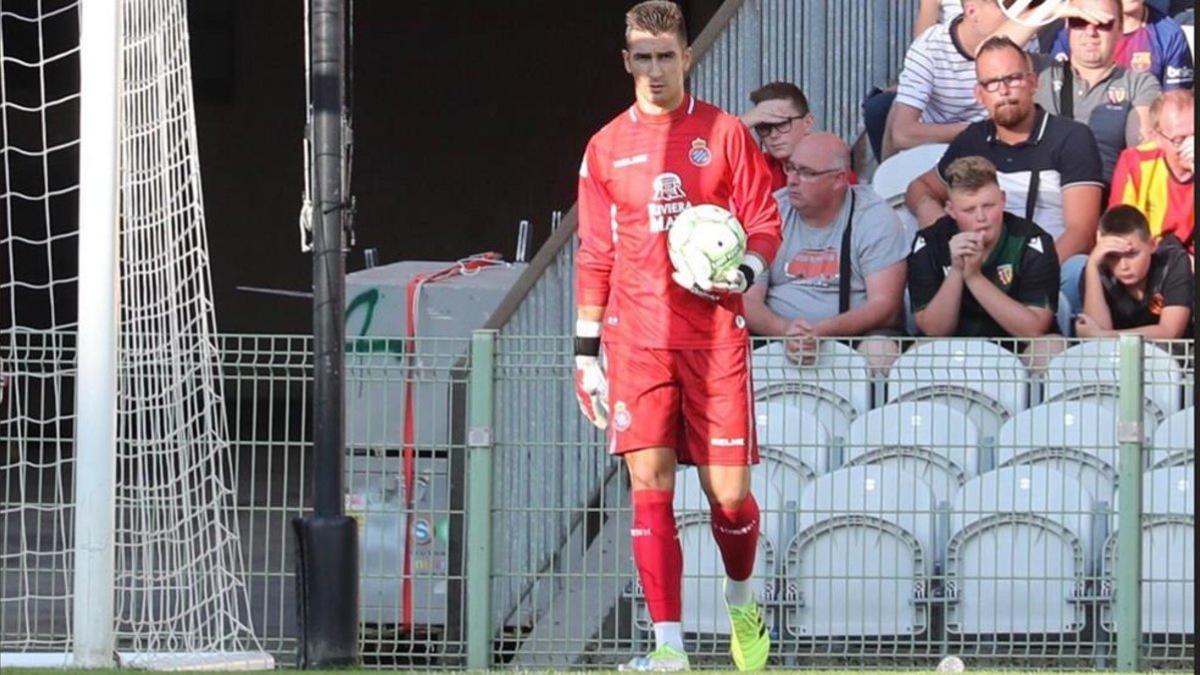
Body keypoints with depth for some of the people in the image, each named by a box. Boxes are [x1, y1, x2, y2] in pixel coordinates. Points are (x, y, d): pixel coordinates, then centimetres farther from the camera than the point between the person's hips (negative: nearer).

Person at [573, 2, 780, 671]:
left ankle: (743, 600, 29)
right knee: (650, 487, -8)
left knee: (729, 492, -2)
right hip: (637, 342, 1)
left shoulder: (725, 133, 4)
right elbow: (595, 254, 14)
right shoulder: (606, 148, 10)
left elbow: (765, 224, 6)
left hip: (716, 338, -1)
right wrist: (586, 350, 10)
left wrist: (743, 272, -16)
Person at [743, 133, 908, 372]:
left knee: (880, 351, -34)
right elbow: (748, 299, -1)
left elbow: (884, 305, -9)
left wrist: (822, 331, -26)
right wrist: (784, 330, -24)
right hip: (777, 335, 1)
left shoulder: (875, 217, -2)